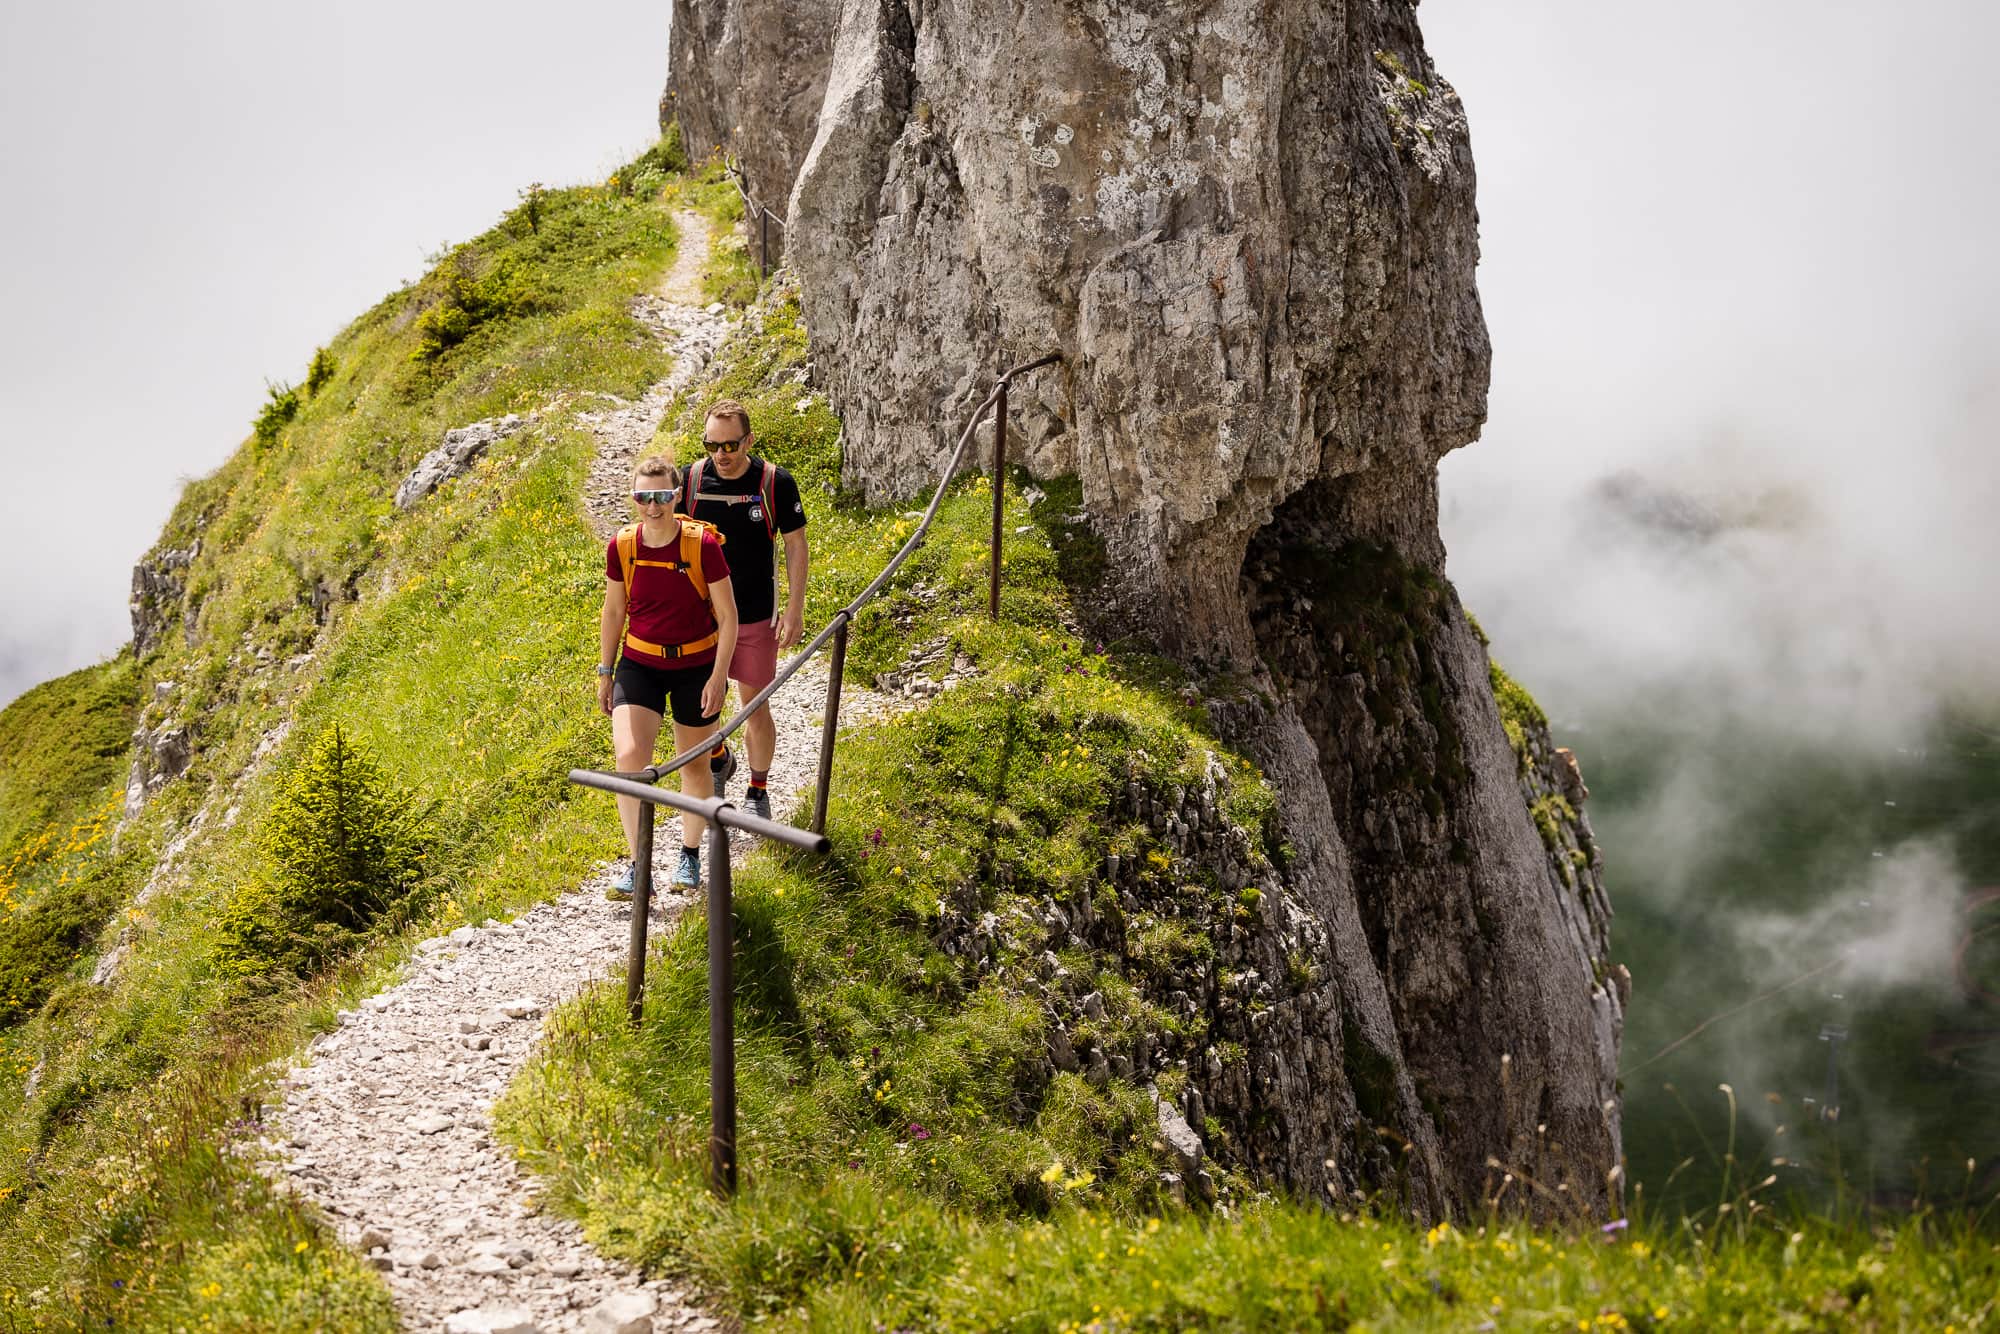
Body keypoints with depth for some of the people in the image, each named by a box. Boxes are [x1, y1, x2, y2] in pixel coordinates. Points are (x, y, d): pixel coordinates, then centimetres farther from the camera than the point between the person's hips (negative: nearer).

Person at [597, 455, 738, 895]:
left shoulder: (703, 544, -16)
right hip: (639, 664, 2)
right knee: (629, 758, -17)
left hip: (695, 666, -1)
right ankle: (639, 868, -9)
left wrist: (719, 676, -14)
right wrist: (605, 672, 9)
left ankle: (690, 855, 34)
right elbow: (613, 611, 7)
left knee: (694, 765, 11)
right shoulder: (621, 546, -7)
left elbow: (727, 615, -9)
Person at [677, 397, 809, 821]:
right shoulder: (691, 479, -6)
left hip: (756, 616, -2)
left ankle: (757, 790, 24)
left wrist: (794, 611, -7)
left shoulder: (776, 483, -12)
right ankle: (718, 759, 37)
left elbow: (796, 548, -3)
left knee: (756, 707, 5)